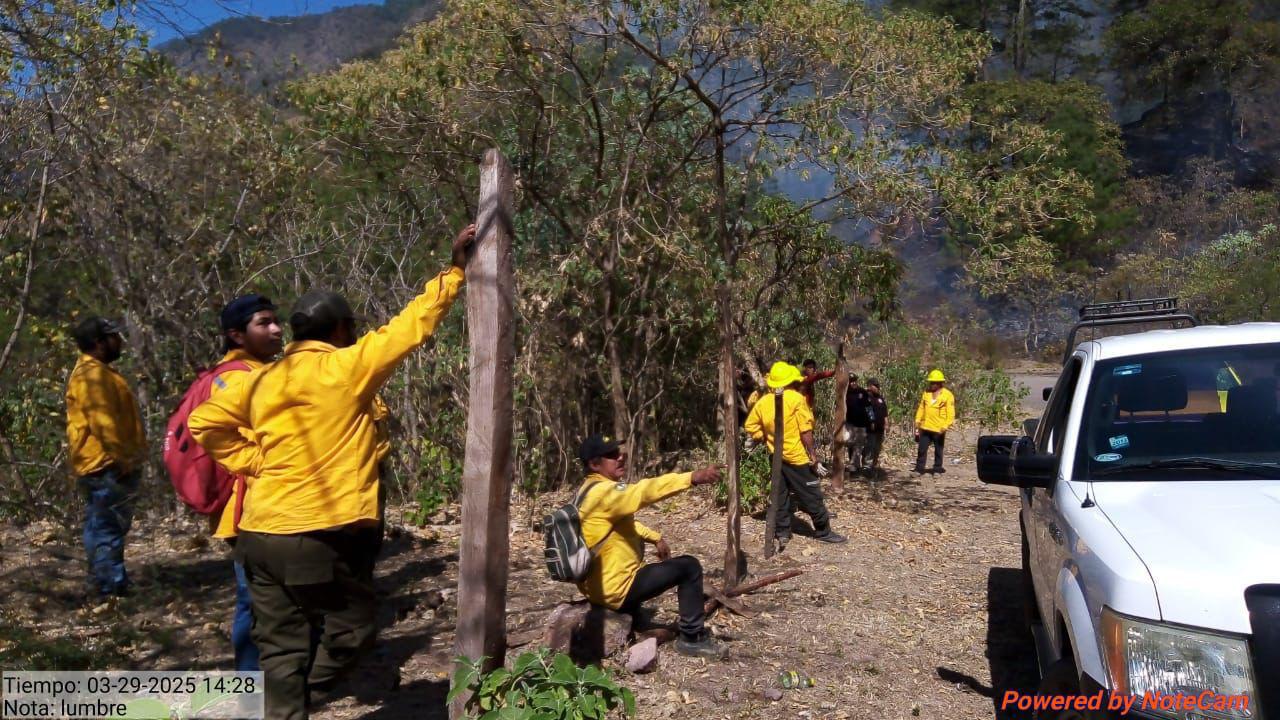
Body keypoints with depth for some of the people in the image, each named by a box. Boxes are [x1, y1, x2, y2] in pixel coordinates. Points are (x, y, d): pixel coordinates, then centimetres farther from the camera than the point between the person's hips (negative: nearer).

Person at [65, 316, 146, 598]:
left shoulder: (95, 372, 19)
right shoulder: (93, 374, -16)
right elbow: (101, 421, -24)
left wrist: (123, 457, 22)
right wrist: (121, 457, -22)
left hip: (102, 465, 11)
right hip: (107, 466, -11)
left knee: (102, 529, 15)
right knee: (109, 529, -8)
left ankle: (105, 586, 23)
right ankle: (112, 589, -5)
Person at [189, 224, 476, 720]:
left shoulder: (264, 379, 11)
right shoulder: (345, 368, -7)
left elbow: (204, 424, 8)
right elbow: (412, 327, -4)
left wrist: (256, 463, 11)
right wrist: (454, 270, 5)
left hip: (260, 533, 7)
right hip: (319, 535, -7)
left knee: (282, 649, 13)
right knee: (353, 629, 13)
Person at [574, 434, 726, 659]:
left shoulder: (591, 490, 10)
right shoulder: (602, 491, -22)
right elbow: (643, 491, -39)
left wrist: (655, 537, 15)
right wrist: (693, 478, -47)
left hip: (597, 584, 10)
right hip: (614, 588, -10)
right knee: (689, 567, -6)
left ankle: (629, 615, 38)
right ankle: (692, 638, 2)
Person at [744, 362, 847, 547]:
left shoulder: (763, 401, 2)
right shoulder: (796, 398, -13)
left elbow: (750, 427, 6)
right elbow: (805, 430, -15)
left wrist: (767, 439, 12)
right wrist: (812, 453, -8)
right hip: (796, 456, -5)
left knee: (780, 495, 13)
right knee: (811, 496, 4)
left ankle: (782, 532, 16)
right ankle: (823, 531, 12)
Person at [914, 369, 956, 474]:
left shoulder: (947, 395, -7)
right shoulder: (926, 393, 6)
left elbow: (950, 413, -10)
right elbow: (921, 408, 12)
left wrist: (946, 426, -18)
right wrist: (918, 421, 6)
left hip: (939, 429, -4)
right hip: (925, 427, 4)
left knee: (938, 450, 10)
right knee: (922, 449, 5)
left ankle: (937, 467, 22)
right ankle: (919, 468, 12)